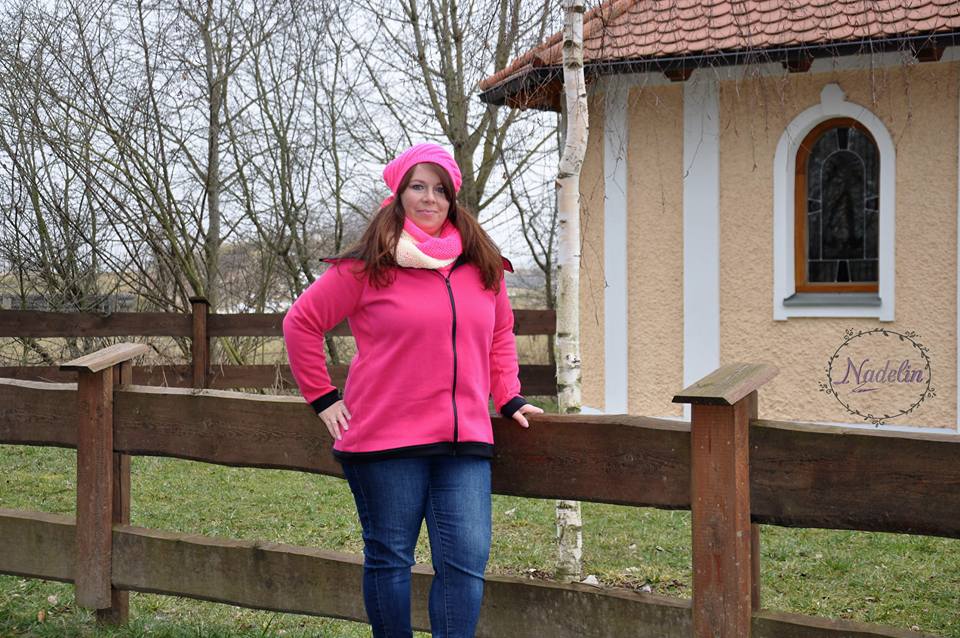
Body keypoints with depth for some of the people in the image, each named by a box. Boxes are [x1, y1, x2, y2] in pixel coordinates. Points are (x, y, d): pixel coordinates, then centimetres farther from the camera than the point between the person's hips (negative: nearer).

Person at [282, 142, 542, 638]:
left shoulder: (482, 266, 11)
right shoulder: (367, 266, -1)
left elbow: (500, 334, 25)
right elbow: (301, 323, 4)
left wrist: (508, 398, 13)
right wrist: (322, 398, 2)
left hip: (465, 440, 3)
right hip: (385, 440, -3)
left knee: (466, 561, -3)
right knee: (389, 559, 6)